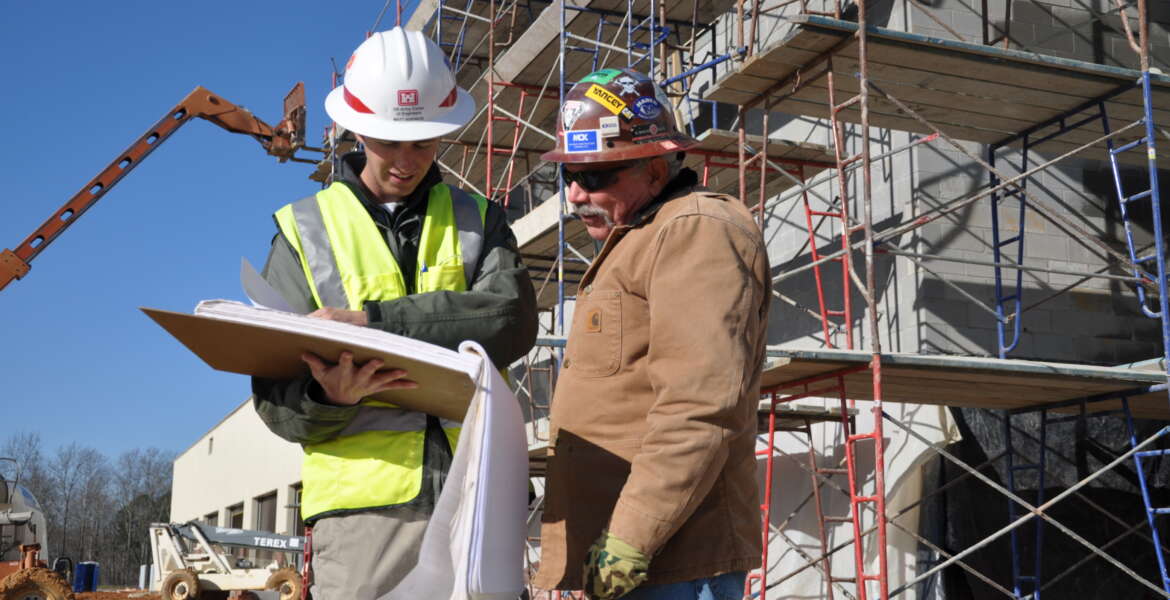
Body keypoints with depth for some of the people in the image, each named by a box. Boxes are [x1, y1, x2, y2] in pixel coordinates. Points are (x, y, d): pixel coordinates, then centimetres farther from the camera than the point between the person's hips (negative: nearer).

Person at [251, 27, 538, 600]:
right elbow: (275, 397, 5)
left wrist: (372, 321, -15)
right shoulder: (305, 230, 10)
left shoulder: (477, 220, 13)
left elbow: (511, 318, -8)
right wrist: (329, 397, -18)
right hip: (364, 499, 0)